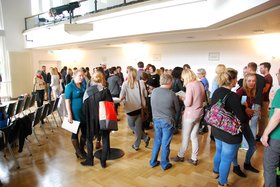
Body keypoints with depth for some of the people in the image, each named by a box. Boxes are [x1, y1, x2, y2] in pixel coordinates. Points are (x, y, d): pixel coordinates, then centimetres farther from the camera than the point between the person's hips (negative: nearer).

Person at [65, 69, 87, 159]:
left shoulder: (83, 85, 6)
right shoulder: (69, 86, -9)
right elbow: (67, 101, -11)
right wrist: (69, 115, -16)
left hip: (85, 112, 6)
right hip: (75, 113, -5)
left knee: (85, 131, 12)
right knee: (75, 132, 9)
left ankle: (82, 149, 32)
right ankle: (78, 152, 25)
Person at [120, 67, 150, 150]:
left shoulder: (125, 83, -12)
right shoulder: (141, 83, -6)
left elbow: (121, 97, -12)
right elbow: (145, 94, 4)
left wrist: (122, 98, 10)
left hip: (130, 108, -2)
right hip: (139, 107, 2)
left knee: (132, 126, 19)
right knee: (138, 127, 13)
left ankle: (145, 137, 18)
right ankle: (136, 145, 19)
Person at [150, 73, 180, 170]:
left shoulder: (154, 91, -7)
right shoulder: (171, 94, -18)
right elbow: (177, 109, -5)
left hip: (156, 120, 4)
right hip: (168, 121, -4)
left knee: (157, 141, 19)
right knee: (165, 143, 10)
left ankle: (153, 162, 31)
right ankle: (164, 164, 25)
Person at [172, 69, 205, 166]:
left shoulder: (190, 86, -20)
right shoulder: (200, 83, 3)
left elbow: (188, 103, -22)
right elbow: (203, 98, 15)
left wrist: (183, 98, -4)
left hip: (190, 114, -7)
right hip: (199, 113, 7)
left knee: (185, 136, 10)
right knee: (194, 136, 15)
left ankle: (180, 156, 27)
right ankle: (194, 159, 24)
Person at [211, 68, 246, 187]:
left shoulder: (216, 92, -3)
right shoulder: (233, 96, -26)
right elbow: (241, 119, -22)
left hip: (217, 130, 8)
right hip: (230, 133, -8)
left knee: (219, 152, 29)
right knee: (226, 158, 11)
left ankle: (216, 172, 51)